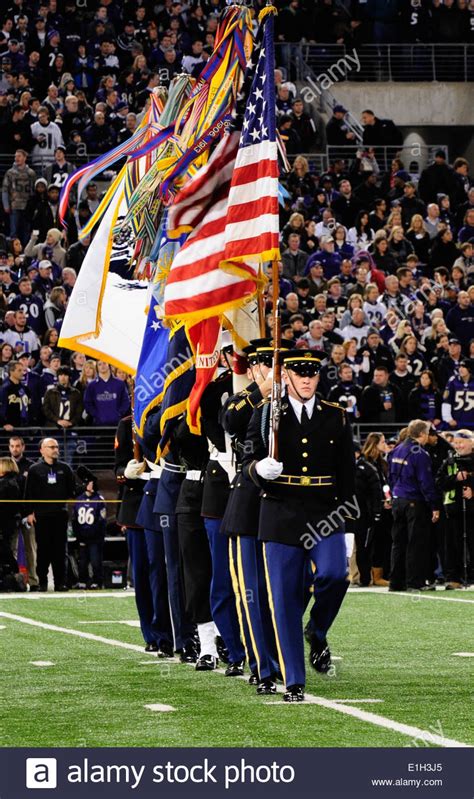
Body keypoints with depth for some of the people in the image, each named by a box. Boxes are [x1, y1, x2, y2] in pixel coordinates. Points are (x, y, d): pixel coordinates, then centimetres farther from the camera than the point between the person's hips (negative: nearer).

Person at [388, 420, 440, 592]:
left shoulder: (397, 450, 8)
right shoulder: (420, 454, -16)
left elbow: (391, 476, 16)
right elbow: (426, 482, -17)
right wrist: (434, 507, -13)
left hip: (398, 501, 7)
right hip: (415, 503, -7)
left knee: (399, 542, 11)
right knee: (417, 543, -1)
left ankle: (396, 582, 13)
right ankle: (415, 582, -1)